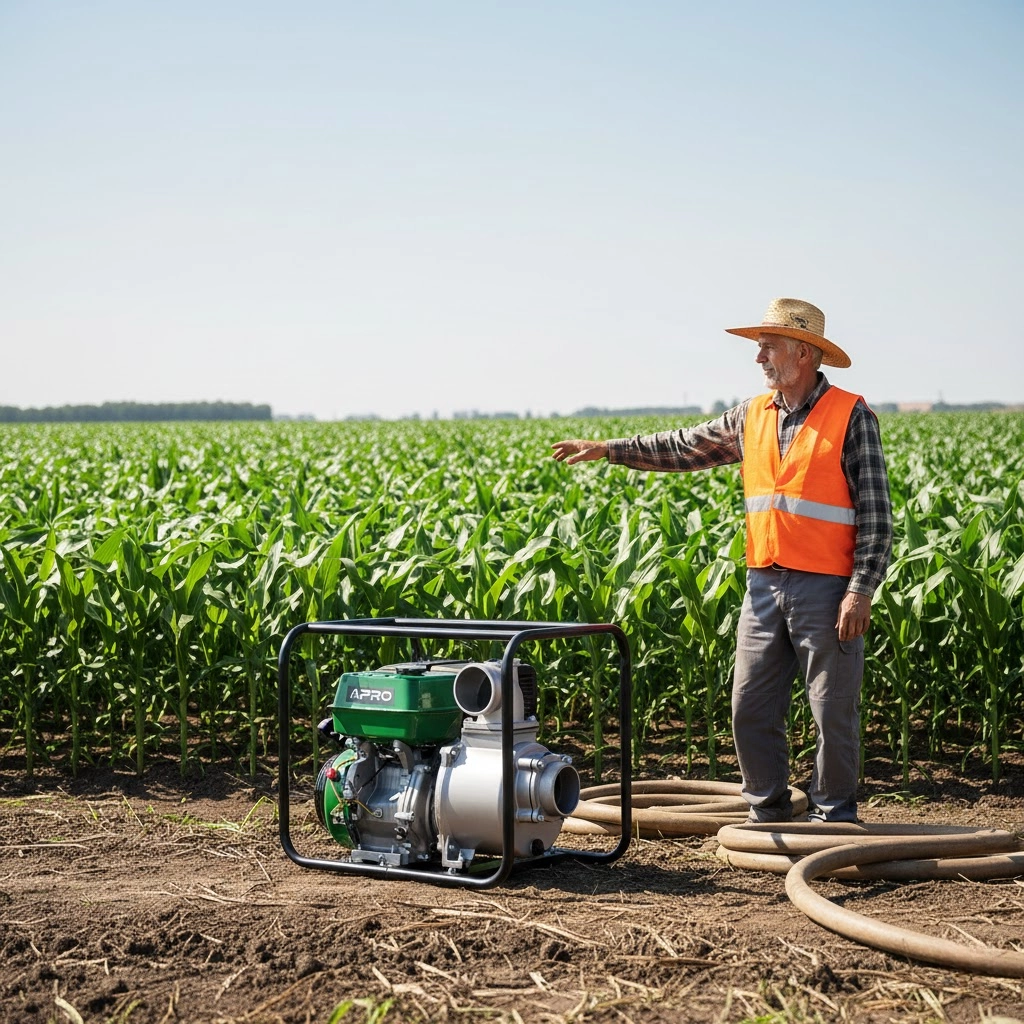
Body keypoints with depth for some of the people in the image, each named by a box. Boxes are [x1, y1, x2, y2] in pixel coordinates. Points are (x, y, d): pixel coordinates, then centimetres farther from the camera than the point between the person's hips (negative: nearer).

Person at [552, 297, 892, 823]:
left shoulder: (851, 416, -6)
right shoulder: (753, 416, 11)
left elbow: (875, 513, -8)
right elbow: (682, 447, 20)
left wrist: (861, 589, -14)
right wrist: (607, 449, 14)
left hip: (826, 590, -6)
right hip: (765, 584, 6)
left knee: (834, 711, 1)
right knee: (750, 709, 8)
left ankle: (833, 818, 14)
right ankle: (769, 815, 20)